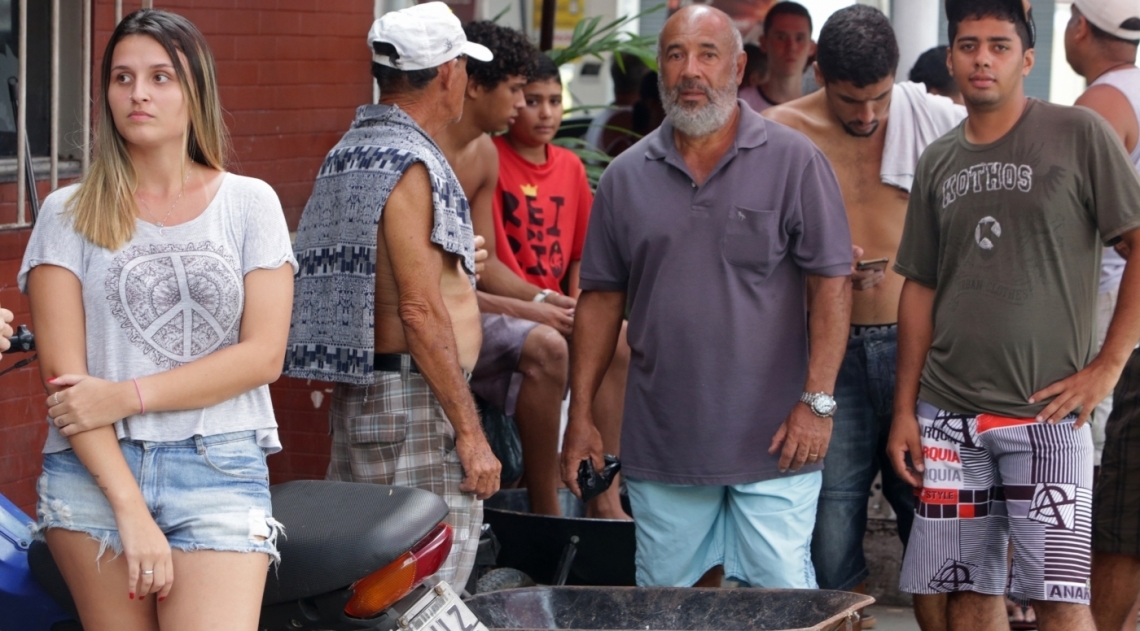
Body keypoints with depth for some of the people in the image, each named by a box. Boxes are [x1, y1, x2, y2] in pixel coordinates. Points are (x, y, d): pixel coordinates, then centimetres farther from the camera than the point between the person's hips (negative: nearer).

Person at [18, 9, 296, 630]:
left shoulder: (250, 203, 9)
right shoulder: (69, 213, 7)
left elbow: (263, 354, 0)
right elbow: (63, 375, -2)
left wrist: (127, 396, -10)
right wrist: (130, 509, -12)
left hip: (220, 470, 0)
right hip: (94, 473, 1)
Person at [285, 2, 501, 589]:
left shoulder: (344, 154, 14)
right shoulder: (412, 164, -15)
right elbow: (421, 313, -19)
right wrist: (469, 432, -18)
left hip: (354, 396, 10)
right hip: (414, 399, -10)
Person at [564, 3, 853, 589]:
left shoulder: (793, 162, -2)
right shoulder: (626, 177, 9)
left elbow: (831, 284, -4)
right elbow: (601, 297, 12)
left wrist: (817, 401, -12)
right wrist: (581, 415, 8)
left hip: (772, 441, -3)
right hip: (661, 445, 4)